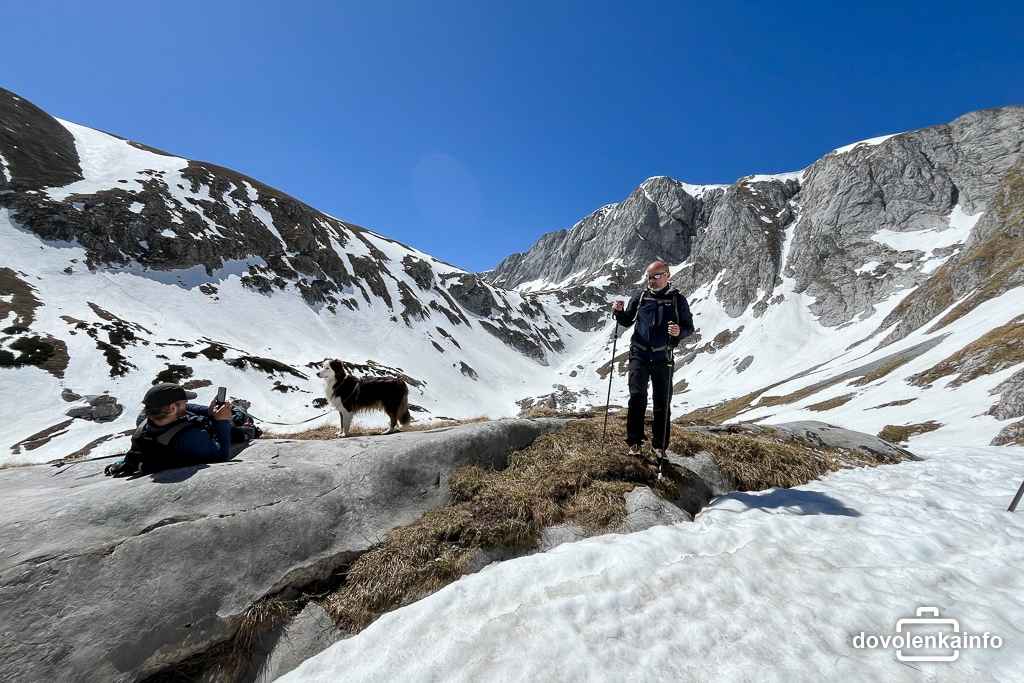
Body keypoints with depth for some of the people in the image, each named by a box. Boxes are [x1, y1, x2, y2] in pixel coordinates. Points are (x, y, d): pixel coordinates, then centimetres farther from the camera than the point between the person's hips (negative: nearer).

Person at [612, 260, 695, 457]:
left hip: (663, 358, 0)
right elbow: (627, 321, 14)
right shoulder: (640, 296, 6)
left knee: (662, 403, 7)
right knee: (637, 397, -9)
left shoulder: (677, 299, 2)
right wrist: (619, 312, -7)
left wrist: (680, 331, -18)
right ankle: (634, 442, 2)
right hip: (639, 355, 0)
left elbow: (689, 327, 4)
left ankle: (660, 446, 20)